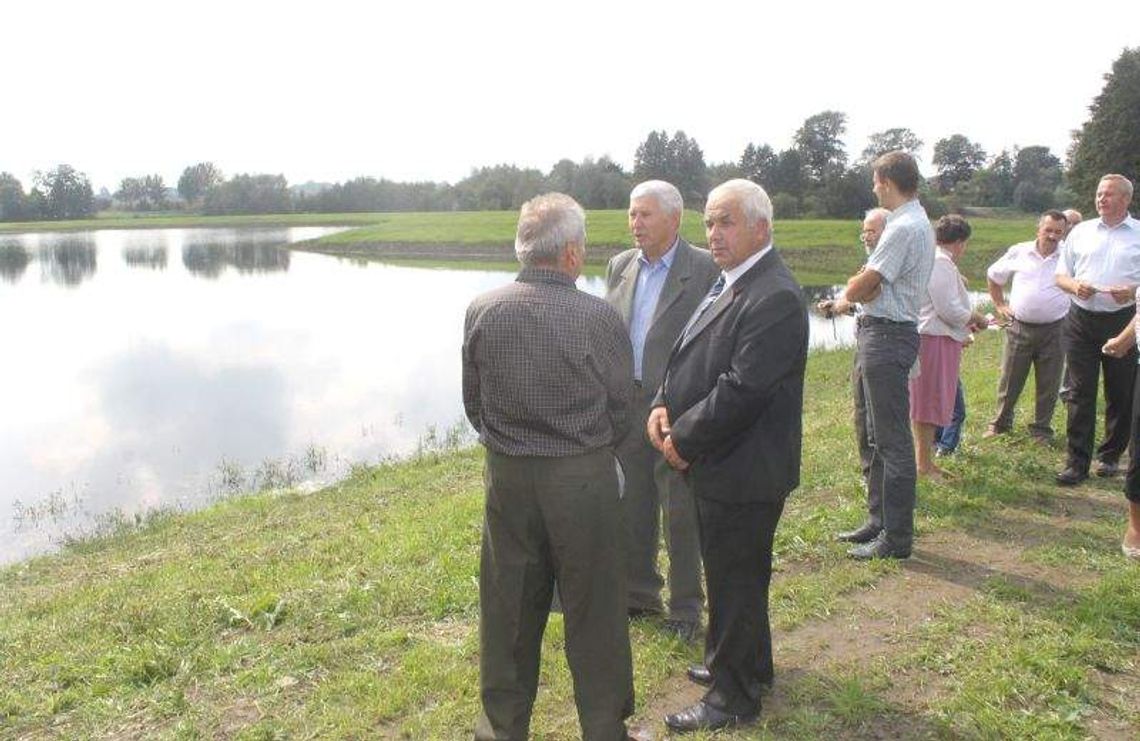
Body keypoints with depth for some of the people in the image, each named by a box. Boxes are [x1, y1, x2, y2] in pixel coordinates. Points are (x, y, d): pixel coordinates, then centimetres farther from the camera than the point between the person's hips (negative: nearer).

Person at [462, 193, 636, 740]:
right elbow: (620, 411, -3)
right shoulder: (599, 318, -14)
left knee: (509, 607, 16)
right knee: (593, 610, 12)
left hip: (507, 476, 3)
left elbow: (473, 403, 4)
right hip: (584, 479, -2)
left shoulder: (482, 311, -7)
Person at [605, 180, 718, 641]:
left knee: (681, 514, 5)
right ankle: (640, 593, 35)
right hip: (625, 406, 6)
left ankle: (685, 607, 23)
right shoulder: (620, 266, 9)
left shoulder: (706, 269, -9)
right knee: (632, 508, 17)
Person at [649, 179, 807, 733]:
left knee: (735, 581, 5)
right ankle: (749, 664, 43)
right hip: (718, 464, 9)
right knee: (736, 574, 24)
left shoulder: (774, 298, -21)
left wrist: (684, 439, -16)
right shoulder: (728, 283, 10)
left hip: (743, 471, -9)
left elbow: (741, 390, -26)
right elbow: (690, 356, 14)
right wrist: (662, 404, -3)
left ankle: (733, 697, 22)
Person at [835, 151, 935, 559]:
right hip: (881, 333, 11)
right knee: (880, 435, 17)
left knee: (892, 439, -4)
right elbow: (869, 288, 11)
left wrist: (860, 285, 3)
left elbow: (856, 289, -18)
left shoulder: (904, 228, -18)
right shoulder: (916, 223, 16)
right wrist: (868, 285, -9)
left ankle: (896, 537, 4)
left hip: (887, 337, -11)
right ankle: (879, 521, 29)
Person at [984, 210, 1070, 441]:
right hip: (1019, 328, 1)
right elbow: (993, 275, 15)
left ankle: (1041, 429, 23)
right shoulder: (1019, 252, 2)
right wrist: (999, 305, 13)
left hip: (1053, 331, -1)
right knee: (1009, 380, 10)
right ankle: (1001, 423, 26)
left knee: (1048, 385, 8)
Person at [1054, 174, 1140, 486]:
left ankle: (1110, 456, 23)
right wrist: (1075, 286, -9)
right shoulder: (1081, 231, 11)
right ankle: (1077, 462, 4)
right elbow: (1061, 275, 12)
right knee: (1080, 393, 1)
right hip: (1081, 320, 2)